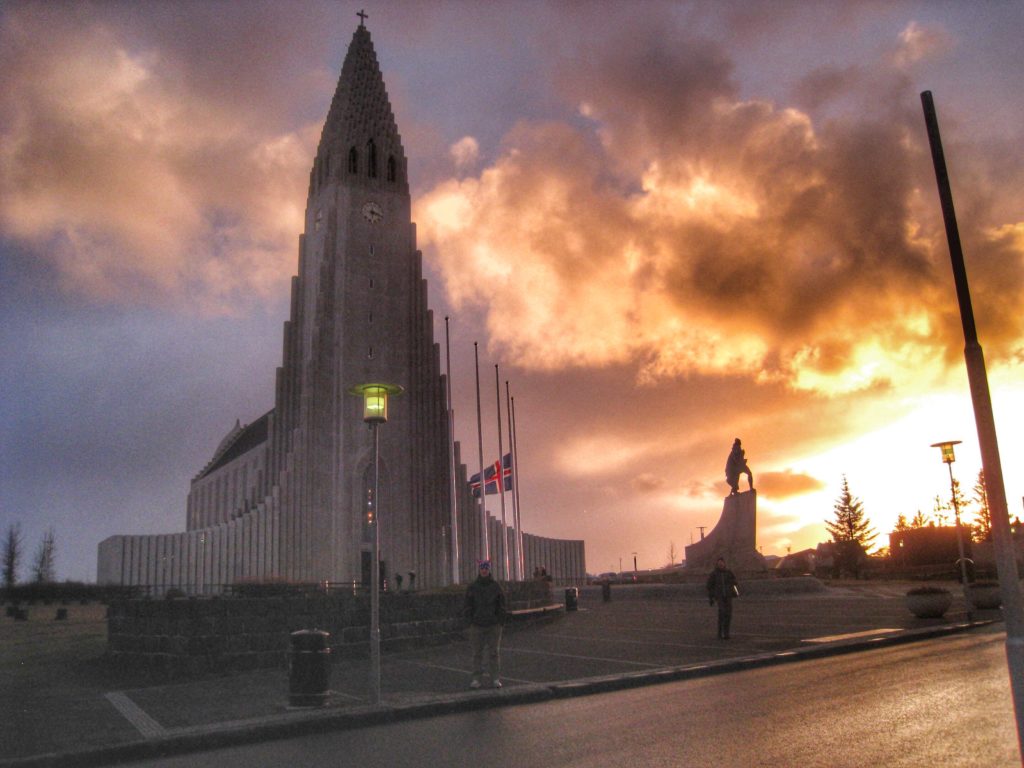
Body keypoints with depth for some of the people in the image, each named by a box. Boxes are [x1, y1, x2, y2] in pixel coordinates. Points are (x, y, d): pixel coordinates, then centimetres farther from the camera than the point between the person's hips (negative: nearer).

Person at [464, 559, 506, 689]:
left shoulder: (496, 586, 3)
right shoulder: (472, 587, 2)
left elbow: (502, 605, 4)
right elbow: (468, 606, 4)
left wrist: (501, 622, -2)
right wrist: (470, 621, -4)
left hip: (494, 626, 0)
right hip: (477, 625, 0)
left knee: (494, 653, 1)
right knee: (477, 654, 4)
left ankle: (495, 679, 6)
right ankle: (476, 679, 10)